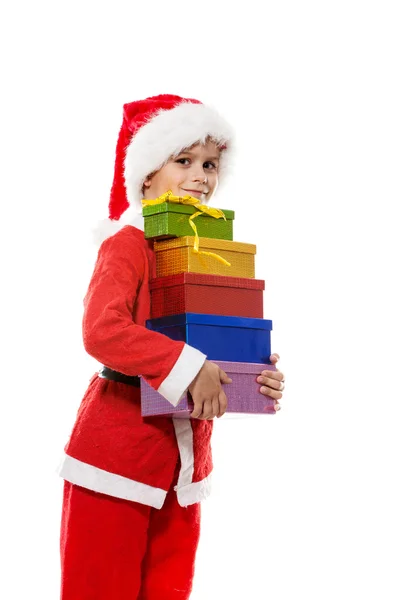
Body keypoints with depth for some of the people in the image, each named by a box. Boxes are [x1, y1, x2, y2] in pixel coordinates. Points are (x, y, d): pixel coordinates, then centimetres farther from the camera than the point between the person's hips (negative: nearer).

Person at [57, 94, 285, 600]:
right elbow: (102, 330, -28)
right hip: (117, 455, -7)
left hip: (185, 461, 7)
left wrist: (258, 379, -7)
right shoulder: (126, 245, -12)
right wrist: (186, 368, -30)